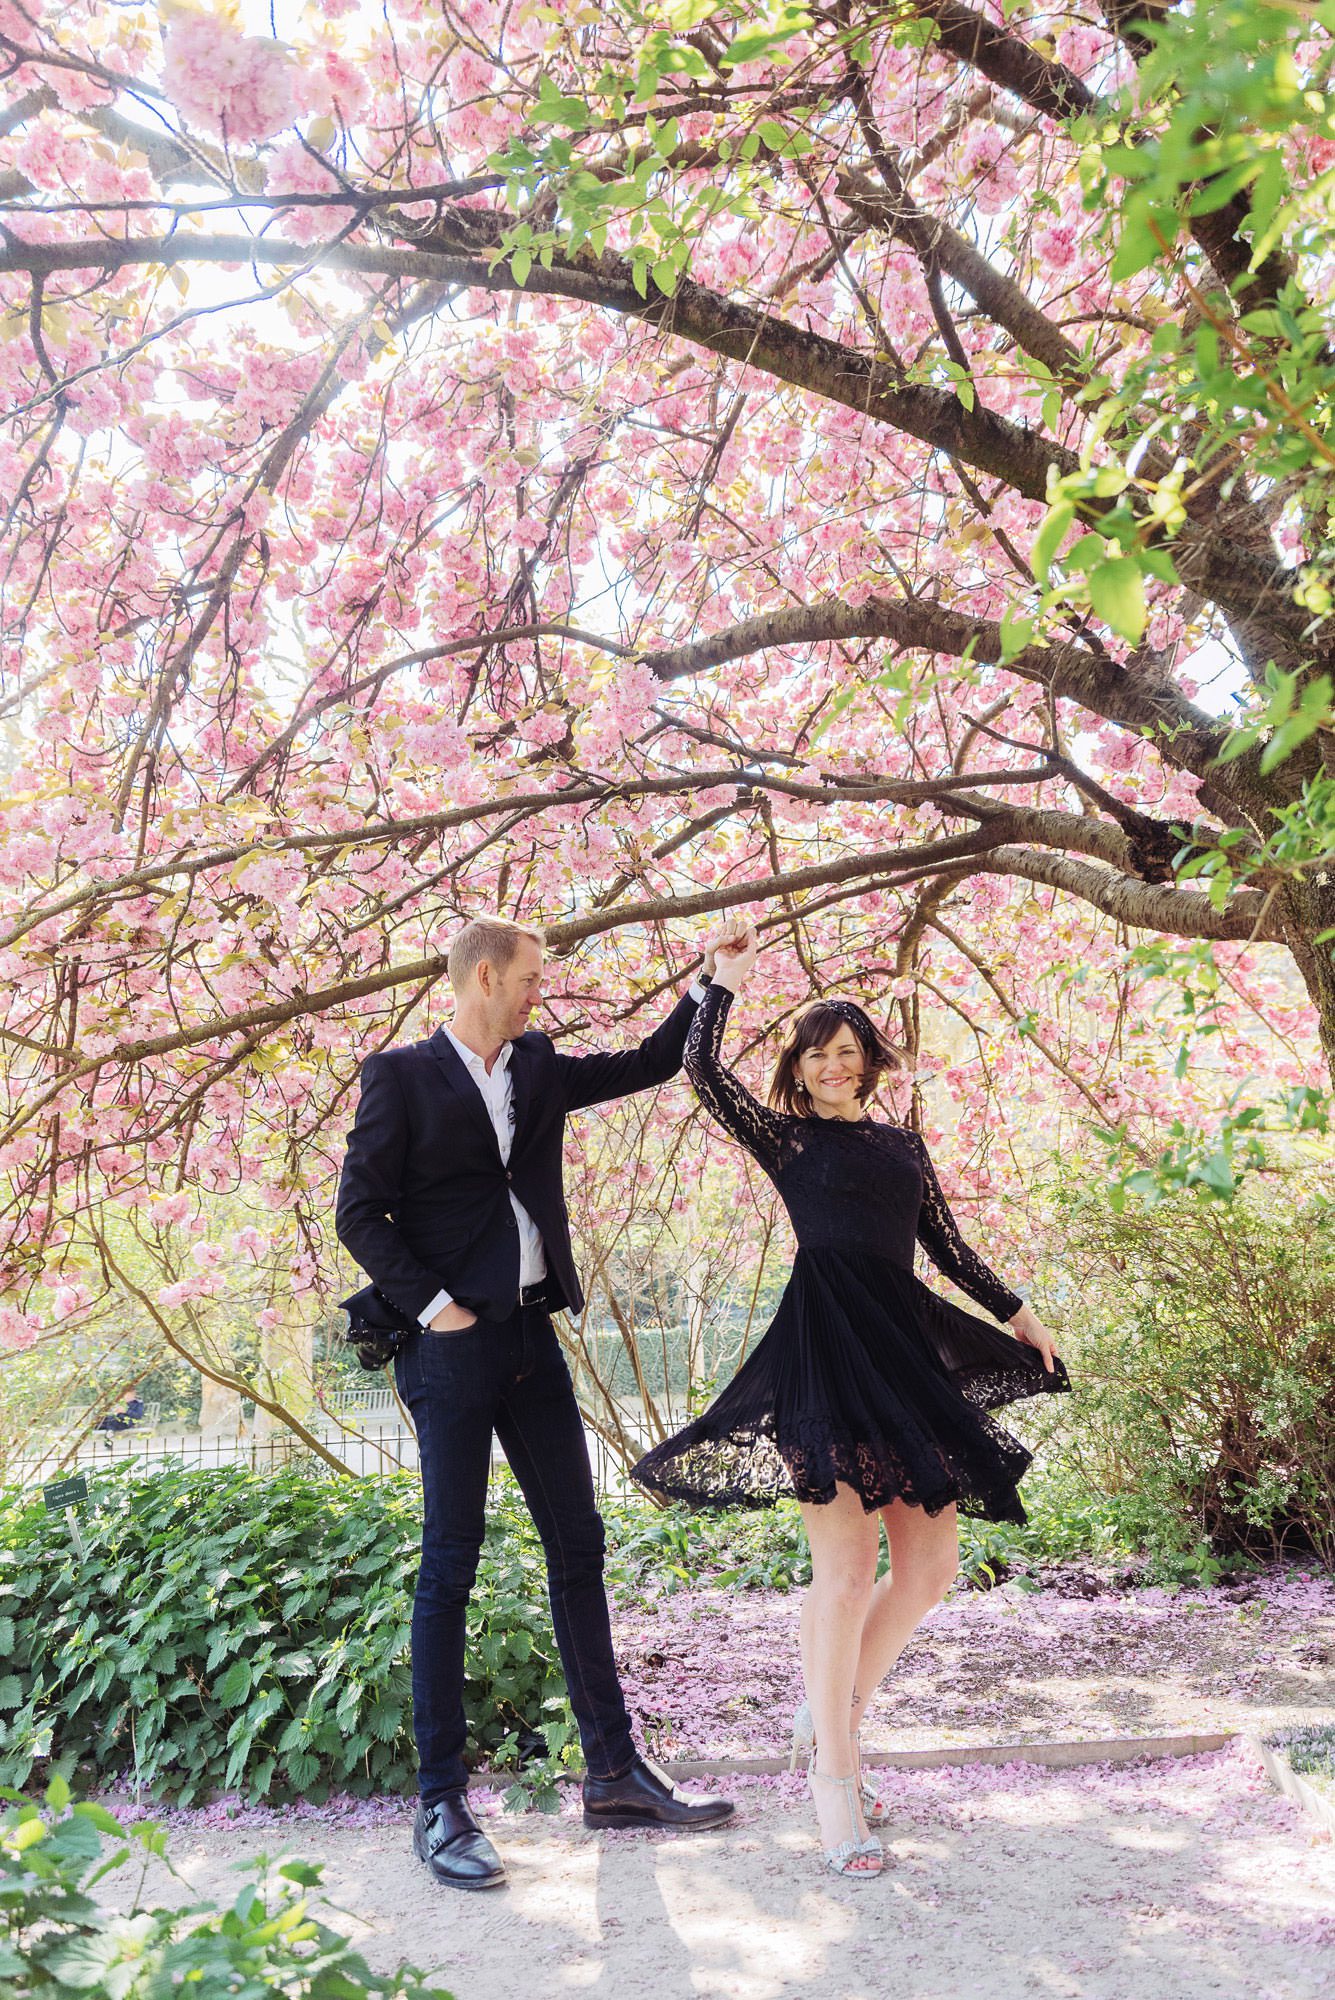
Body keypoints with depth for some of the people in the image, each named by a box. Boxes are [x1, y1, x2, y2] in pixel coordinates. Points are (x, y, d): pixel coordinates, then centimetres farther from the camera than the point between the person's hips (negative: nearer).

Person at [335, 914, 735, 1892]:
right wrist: (432, 1305, -14)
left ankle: (615, 1773, 19)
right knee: (450, 1566, -1)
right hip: (453, 1343, -6)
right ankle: (441, 1805, 9)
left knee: (579, 1548, 9)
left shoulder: (539, 1066, 13)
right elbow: (360, 1214, -8)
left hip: (533, 1339, 7)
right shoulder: (402, 1074, -4)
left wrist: (705, 984, 15)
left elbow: (647, 1065, 23)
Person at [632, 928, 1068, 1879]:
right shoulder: (787, 1137, 7)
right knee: (846, 1567, -8)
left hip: (909, 1348, 6)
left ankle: (832, 1710, 24)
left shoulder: (903, 1144, 21)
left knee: (932, 1564, 5)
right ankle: (833, 1773, 5)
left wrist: (1018, 1314, 26)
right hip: (828, 1345, -6)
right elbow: (704, 1069, -4)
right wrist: (724, 983, 9)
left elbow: (948, 1244, 26)